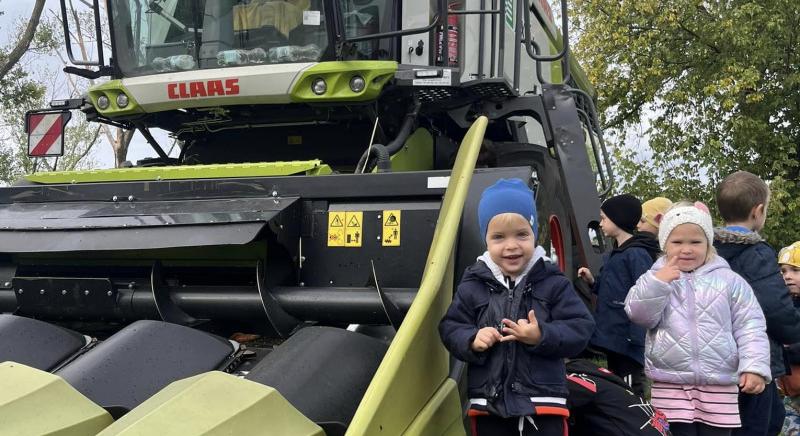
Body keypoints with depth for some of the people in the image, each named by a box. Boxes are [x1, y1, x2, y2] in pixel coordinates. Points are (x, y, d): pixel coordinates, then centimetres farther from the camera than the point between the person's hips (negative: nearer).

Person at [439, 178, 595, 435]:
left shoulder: (553, 283, -2)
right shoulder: (472, 286, 1)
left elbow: (581, 328, -5)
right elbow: (450, 329, 4)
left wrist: (542, 336, -21)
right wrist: (472, 340, -17)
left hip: (543, 402, -1)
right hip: (489, 403, 1)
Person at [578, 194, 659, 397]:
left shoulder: (637, 254, -12)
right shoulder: (614, 255, 15)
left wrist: (637, 337, -25)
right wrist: (593, 281, 4)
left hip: (627, 342, -9)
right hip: (611, 338, 9)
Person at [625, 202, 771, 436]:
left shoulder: (730, 281, 4)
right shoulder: (655, 278, 7)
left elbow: (749, 327, 2)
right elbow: (640, 316, -4)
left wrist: (754, 365, -10)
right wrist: (658, 284, -15)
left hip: (719, 386, 0)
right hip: (670, 386, 0)